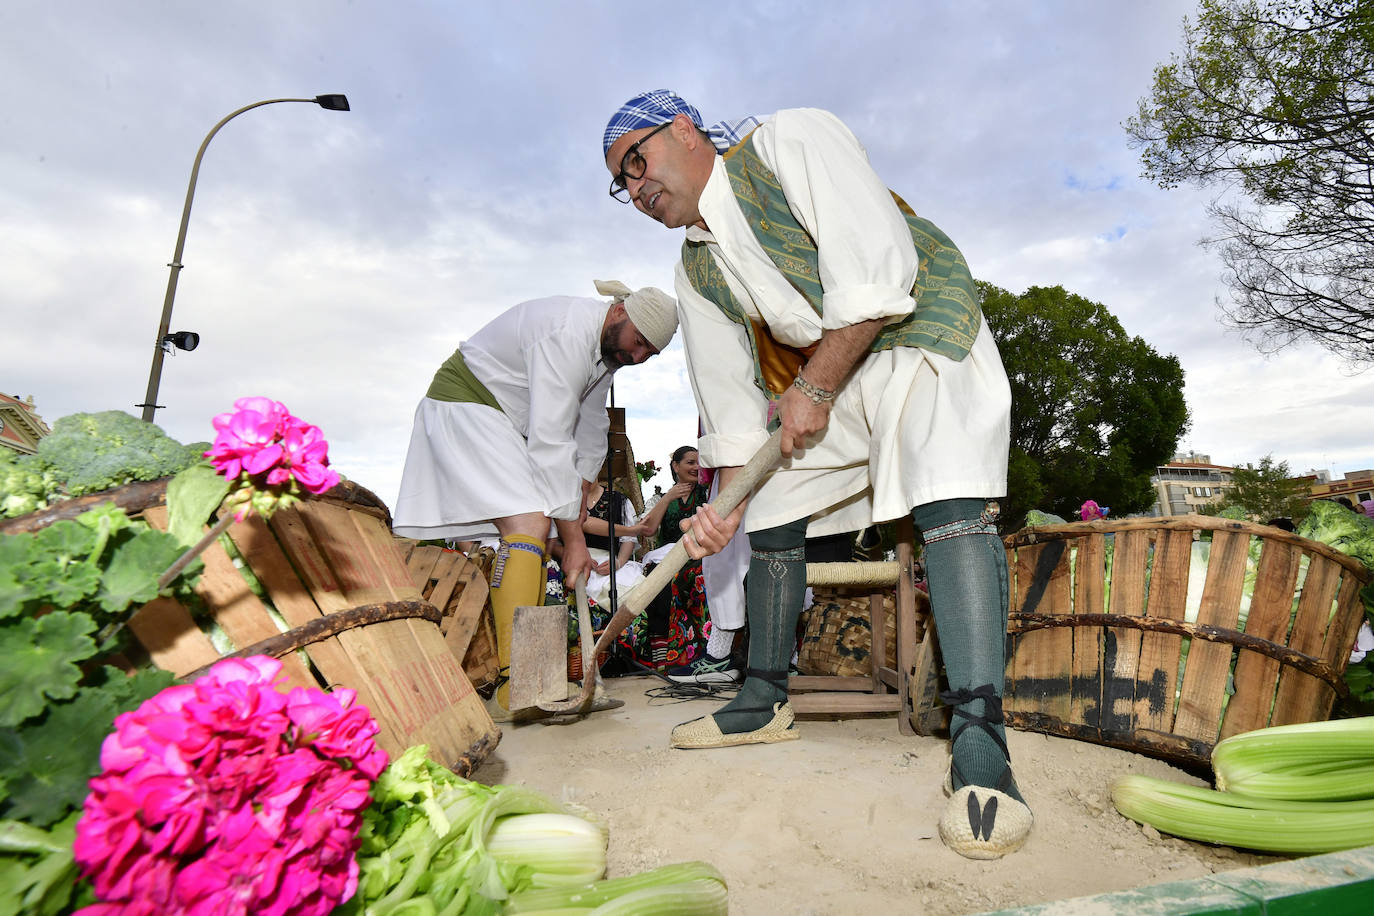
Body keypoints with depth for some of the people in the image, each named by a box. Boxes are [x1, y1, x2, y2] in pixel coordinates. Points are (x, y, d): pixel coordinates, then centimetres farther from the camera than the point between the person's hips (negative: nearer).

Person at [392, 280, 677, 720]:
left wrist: (580, 498, 5)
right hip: (464, 404, -10)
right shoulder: (567, 335, -28)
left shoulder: (609, 343, 3)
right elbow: (550, 444, -32)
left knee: (536, 531, 3)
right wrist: (574, 537, -29)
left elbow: (591, 430, 11)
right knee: (528, 525, -25)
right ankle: (514, 691, -26)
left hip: (508, 424, 10)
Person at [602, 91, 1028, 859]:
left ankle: (980, 743, -26)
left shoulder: (791, 141, -12)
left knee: (951, 499, -29)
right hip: (817, 380, 7)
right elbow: (731, 393, 5)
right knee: (770, 516, 4)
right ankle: (765, 702, 18)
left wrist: (814, 389, -20)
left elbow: (876, 270, -23)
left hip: (920, 330, -6)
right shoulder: (697, 269, 6)